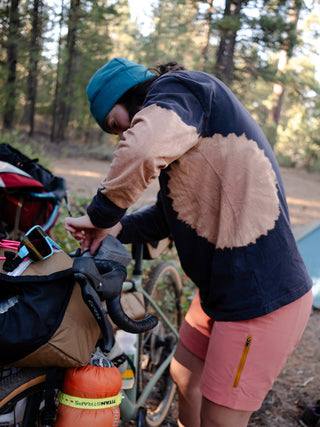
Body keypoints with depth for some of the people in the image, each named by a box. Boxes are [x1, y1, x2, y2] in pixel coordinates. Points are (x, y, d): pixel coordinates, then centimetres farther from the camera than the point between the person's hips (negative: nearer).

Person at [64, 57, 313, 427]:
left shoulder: (177, 87, -13)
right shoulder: (185, 123, 18)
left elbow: (143, 152, -36)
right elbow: (170, 213, 19)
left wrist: (103, 213, -19)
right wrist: (117, 228, 3)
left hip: (261, 297, -10)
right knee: (184, 376, 25)